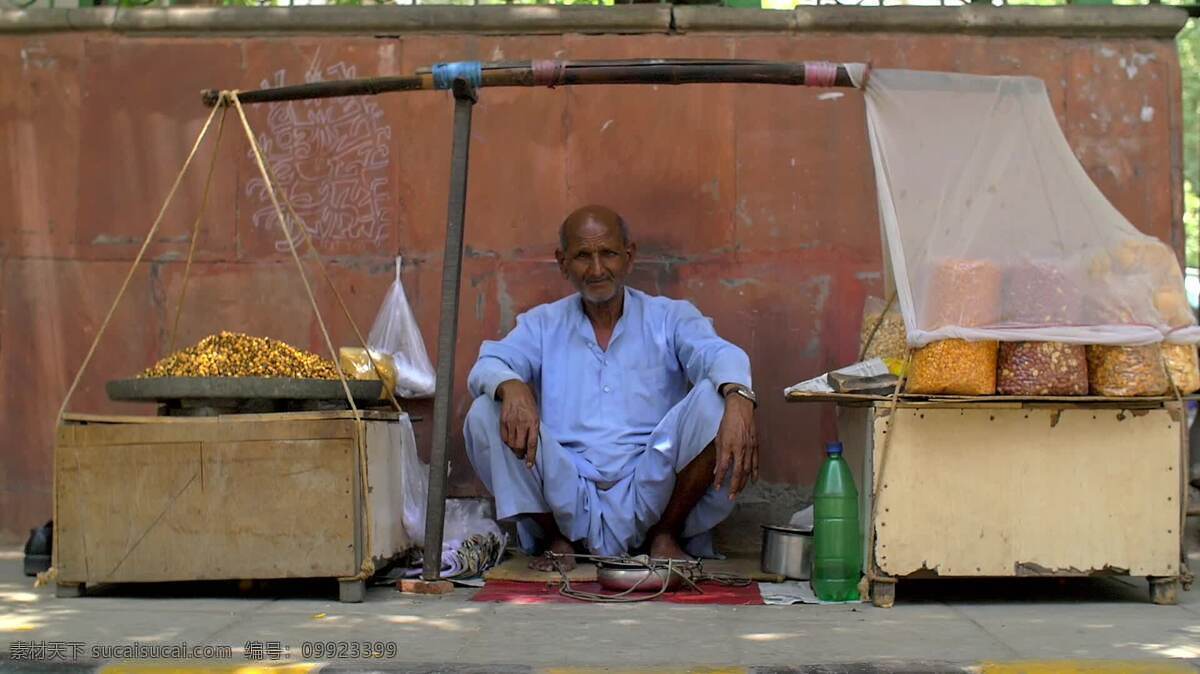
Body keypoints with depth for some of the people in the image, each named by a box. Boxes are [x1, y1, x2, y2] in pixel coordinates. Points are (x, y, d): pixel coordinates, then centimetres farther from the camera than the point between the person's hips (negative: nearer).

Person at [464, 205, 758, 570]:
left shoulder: (670, 318, 9)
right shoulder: (542, 324, 13)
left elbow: (718, 354, -12)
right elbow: (488, 365, -4)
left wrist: (738, 402, -37)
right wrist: (512, 387, -31)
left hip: (648, 496, -1)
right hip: (568, 501, 1)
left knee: (714, 399, -22)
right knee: (486, 413, -18)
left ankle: (665, 534, -5)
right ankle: (558, 537, -3)